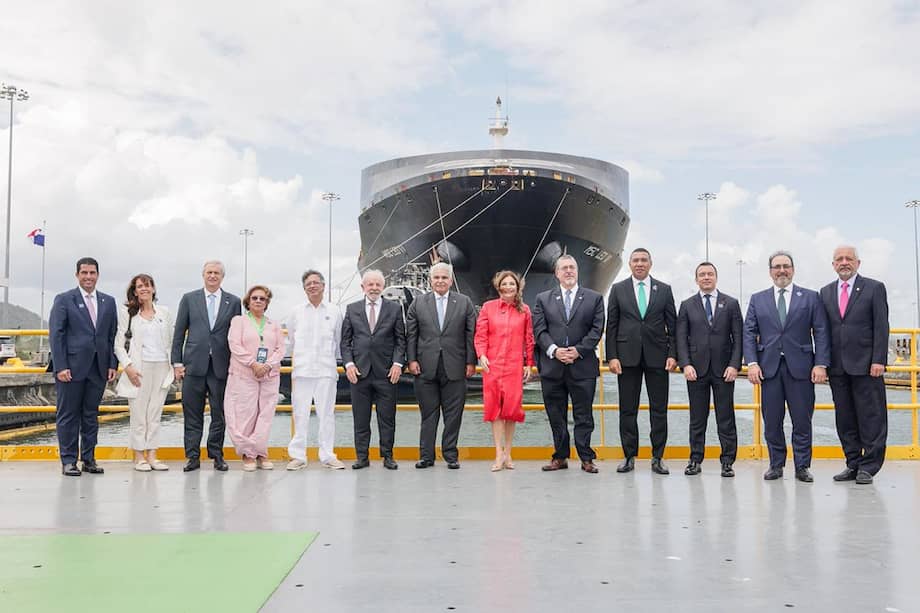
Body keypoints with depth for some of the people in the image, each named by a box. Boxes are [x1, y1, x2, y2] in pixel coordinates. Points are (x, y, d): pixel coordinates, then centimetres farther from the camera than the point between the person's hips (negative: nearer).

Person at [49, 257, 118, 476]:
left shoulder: (108, 302, 12)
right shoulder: (64, 300, 1)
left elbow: (113, 335, 11)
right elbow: (55, 334, -4)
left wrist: (113, 364, 3)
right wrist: (60, 366, -12)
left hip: (98, 367, 4)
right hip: (72, 366, -4)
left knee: (91, 415, 9)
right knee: (69, 415, 2)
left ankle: (89, 459, 16)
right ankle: (68, 460, 10)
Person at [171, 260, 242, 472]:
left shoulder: (233, 302, 8)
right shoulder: (189, 299, 8)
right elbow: (179, 333, 7)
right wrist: (177, 362, 1)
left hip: (221, 366, 0)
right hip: (194, 364, 0)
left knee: (219, 413, 5)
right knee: (193, 414, 3)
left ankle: (217, 455, 16)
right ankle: (193, 456, 11)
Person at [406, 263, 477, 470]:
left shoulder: (465, 303, 7)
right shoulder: (418, 303, 9)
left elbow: (471, 334, 4)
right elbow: (411, 334, 7)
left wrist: (471, 361, -2)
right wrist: (412, 359, -2)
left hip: (454, 367, 0)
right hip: (426, 367, 0)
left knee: (453, 414, 4)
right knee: (428, 414, 5)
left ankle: (451, 454, 14)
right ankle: (426, 455, 12)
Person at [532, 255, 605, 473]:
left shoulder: (594, 298, 8)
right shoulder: (543, 299, 11)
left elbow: (596, 330, 0)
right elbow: (539, 330, 2)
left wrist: (578, 350, -11)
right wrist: (554, 350, -12)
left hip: (582, 365, -1)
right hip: (552, 365, 2)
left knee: (583, 415, 2)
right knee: (556, 416, 7)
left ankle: (586, 458, 9)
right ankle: (560, 457, 17)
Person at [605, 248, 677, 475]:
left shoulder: (664, 290, 8)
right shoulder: (618, 289, 7)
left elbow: (672, 325, 7)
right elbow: (611, 326, 4)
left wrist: (673, 354, -3)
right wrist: (611, 356, -4)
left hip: (657, 356, 0)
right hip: (627, 356, 0)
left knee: (659, 409, 3)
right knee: (627, 409, 4)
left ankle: (657, 458, 11)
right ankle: (629, 456, 12)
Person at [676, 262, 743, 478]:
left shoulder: (731, 304, 7)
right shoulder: (687, 305, 8)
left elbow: (738, 337, 3)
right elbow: (681, 338, 4)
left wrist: (734, 365, -7)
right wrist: (686, 364, -8)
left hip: (724, 369, 0)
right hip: (696, 369, 1)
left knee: (726, 418, 2)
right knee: (697, 418, 5)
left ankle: (727, 461, 9)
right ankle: (695, 460, 12)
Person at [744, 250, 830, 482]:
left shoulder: (810, 297, 8)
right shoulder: (758, 300, 12)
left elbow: (821, 333, 3)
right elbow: (749, 333, 6)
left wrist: (821, 364, -8)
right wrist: (752, 363, -6)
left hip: (800, 367, -1)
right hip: (769, 367, 1)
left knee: (802, 421, 2)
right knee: (772, 422, 4)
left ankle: (802, 466, 13)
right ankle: (776, 464, 16)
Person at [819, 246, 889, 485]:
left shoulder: (874, 288, 2)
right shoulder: (825, 292, 13)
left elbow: (881, 327, -4)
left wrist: (879, 360, -11)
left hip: (866, 365, -4)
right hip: (837, 366, 4)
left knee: (871, 418, 0)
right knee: (845, 419, 8)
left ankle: (868, 467, 8)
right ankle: (853, 464, 16)